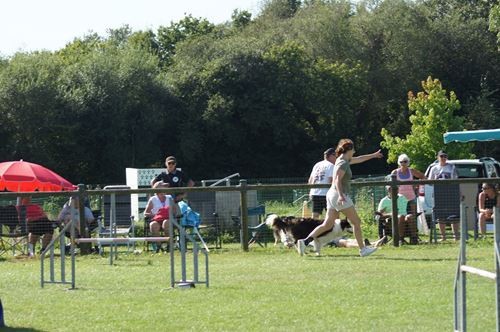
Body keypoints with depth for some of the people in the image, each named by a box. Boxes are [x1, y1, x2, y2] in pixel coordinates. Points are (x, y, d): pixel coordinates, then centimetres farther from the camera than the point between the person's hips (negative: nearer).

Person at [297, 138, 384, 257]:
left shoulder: (343, 160, 16)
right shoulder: (343, 163, -12)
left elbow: (359, 159, 33)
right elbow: (337, 180, -24)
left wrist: (373, 155, 44)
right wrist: (341, 195, -36)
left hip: (332, 195, 9)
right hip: (340, 196, -9)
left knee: (327, 225, 1)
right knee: (356, 222, 2)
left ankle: (305, 241, -12)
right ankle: (362, 249, 7)